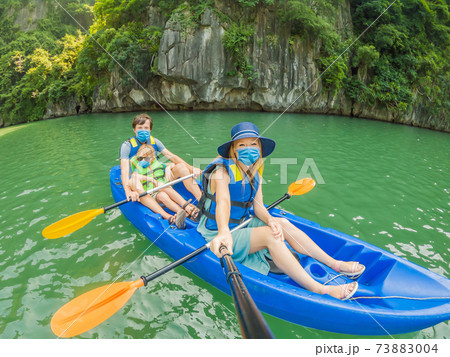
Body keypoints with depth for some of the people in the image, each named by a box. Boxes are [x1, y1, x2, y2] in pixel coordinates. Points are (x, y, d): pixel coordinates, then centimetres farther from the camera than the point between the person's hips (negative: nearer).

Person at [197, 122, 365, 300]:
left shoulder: (255, 174, 2)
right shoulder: (223, 171, -19)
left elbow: (258, 207, -5)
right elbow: (223, 201, -38)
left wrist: (270, 220, -27)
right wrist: (223, 232, -56)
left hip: (240, 224, 7)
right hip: (217, 232, -7)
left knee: (283, 223, -5)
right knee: (270, 235, -25)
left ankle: (334, 263, 3)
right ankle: (318, 290, -22)